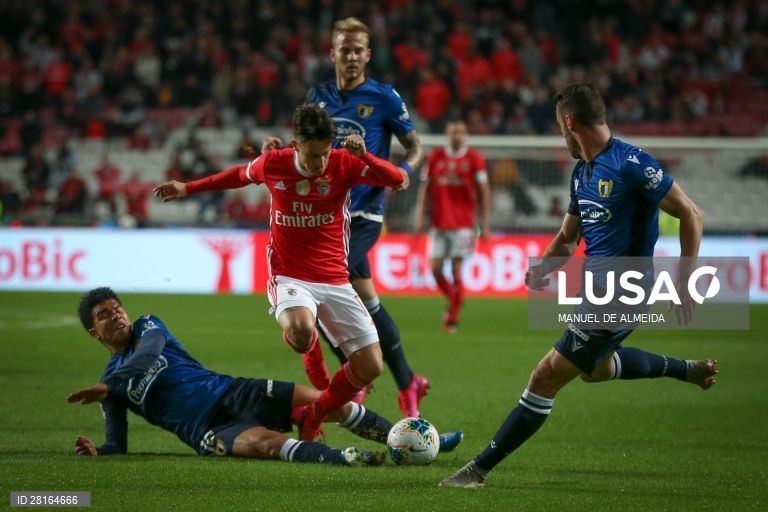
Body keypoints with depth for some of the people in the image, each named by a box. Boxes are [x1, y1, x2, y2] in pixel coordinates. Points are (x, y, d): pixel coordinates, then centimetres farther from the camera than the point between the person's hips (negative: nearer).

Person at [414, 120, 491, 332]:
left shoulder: (474, 159, 0)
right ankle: (453, 301, 24)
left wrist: (485, 223, -3)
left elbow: (483, 192, 1)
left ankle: (453, 318, 1)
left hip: (463, 224, -3)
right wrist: (420, 215, 3)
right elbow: (425, 188, 10)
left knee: (456, 270, -7)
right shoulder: (435, 157, 7)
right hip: (439, 222, 3)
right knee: (435, 268, -2)